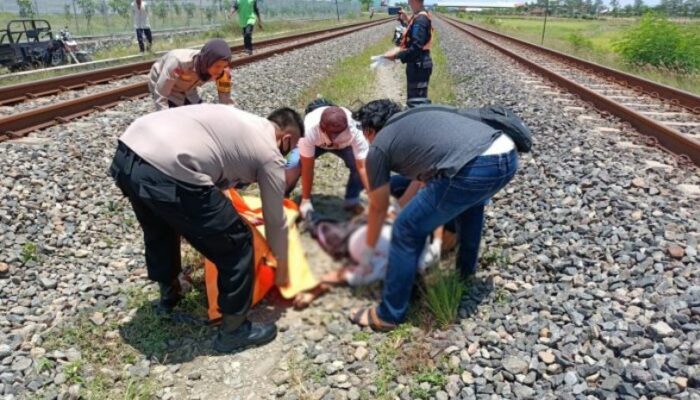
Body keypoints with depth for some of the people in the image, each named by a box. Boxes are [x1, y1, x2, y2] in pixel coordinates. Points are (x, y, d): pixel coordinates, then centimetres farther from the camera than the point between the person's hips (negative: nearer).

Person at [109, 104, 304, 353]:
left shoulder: (239, 120, 29)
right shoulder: (271, 155, 8)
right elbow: (275, 221, 17)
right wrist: (282, 267, 33)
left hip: (126, 154, 9)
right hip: (167, 173, -9)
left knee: (158, 232, 35)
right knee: (237, 246, 8)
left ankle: (168, 296, 57)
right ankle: (234, 330, 24)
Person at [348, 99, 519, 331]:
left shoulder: (378, 146, 14)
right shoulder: (415, 120, 34)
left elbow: (378, 208, 23)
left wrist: (369, 249, 39)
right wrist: (400, 206, 62)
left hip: (474, 169, -8)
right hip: (508, 155, 8)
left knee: (408, 231, 8)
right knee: (470, 200, 39)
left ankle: (388, 315, 20)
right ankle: (466, 269, 54)